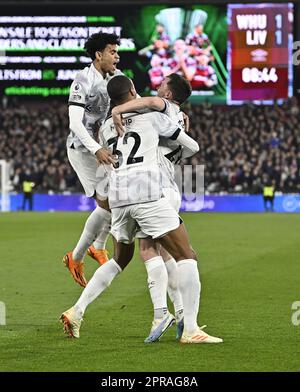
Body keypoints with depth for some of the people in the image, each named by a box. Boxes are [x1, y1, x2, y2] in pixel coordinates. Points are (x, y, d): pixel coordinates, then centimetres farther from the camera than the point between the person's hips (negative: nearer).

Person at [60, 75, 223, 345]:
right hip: (148, 195, -6)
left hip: (118, 198, 6)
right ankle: (191, 330, -13)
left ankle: (76, 311, 19)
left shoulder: (106, 127, 22)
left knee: (120, 259, 27)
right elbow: (193, 147, 16)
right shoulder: (153, 117, 10)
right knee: (187, 256, -2)